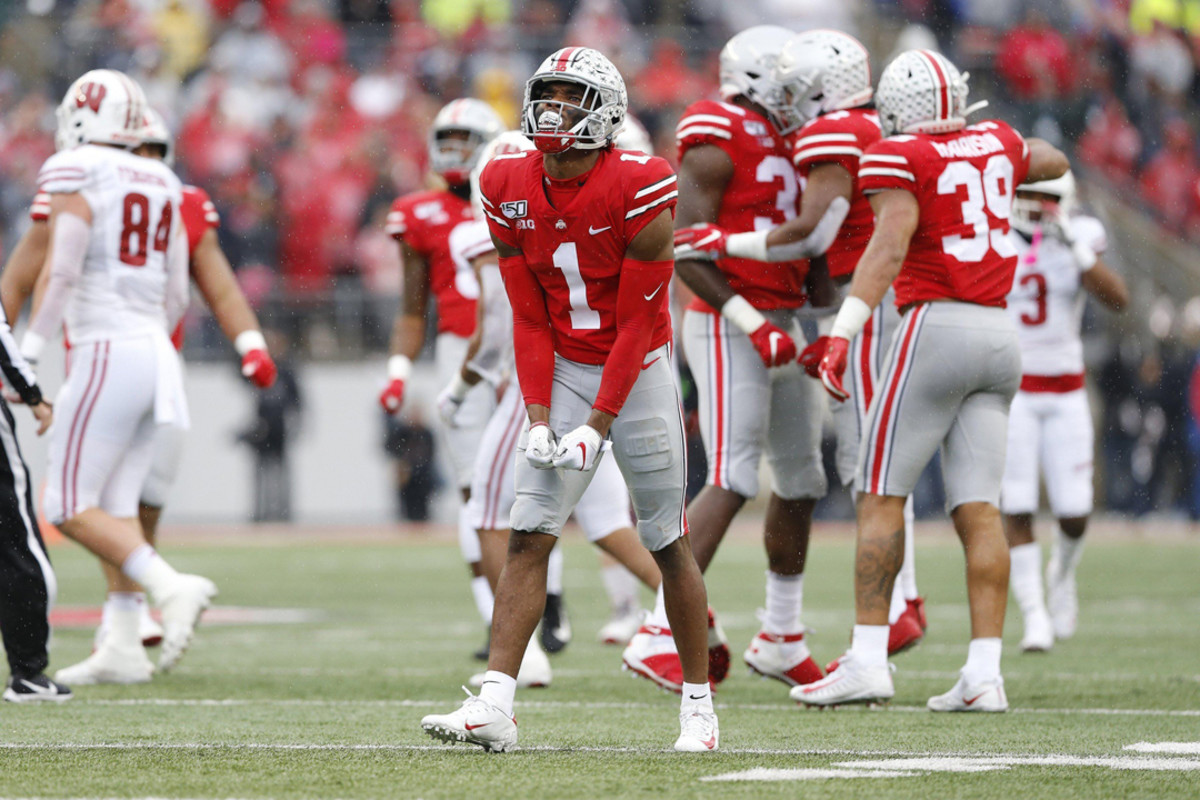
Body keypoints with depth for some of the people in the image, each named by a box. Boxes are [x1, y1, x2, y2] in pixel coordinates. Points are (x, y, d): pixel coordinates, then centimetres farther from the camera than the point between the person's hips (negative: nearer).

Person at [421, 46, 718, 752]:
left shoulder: (638, 189, -19)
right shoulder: (510, 188, -5)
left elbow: (639, 319, -16)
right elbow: (530, 319, 1)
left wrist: (598, 425, -18)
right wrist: (538, 417, -7)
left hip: (639, 372, -4)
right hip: (564, 371, 4)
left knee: (670, 544, 4)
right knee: (529, 537, -8)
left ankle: (699, 704, 18)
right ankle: (495, 706, -15)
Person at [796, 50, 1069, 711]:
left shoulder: (899, 158, -5)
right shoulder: (995, 143, 14)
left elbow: (889, 245, -19)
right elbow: (1053, 163, 36)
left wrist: (843, 331, -25)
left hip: (936, 327, -6)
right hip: (998, 336, 6)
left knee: (881, 495, 0)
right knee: (978, 508, 2)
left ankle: (868, 659, -7)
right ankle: (984, 674, -5)